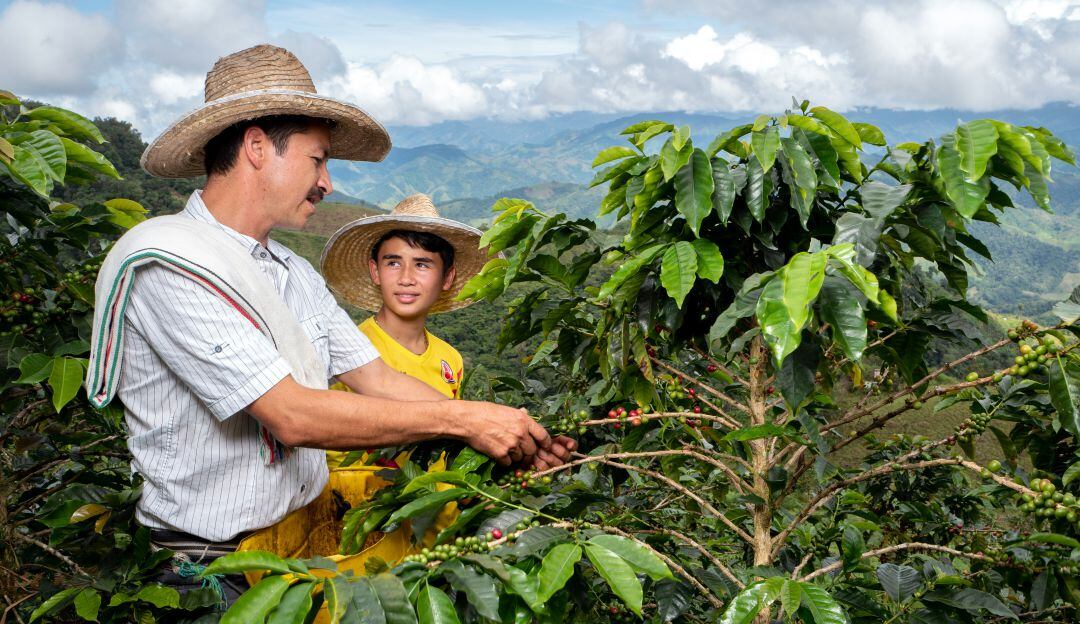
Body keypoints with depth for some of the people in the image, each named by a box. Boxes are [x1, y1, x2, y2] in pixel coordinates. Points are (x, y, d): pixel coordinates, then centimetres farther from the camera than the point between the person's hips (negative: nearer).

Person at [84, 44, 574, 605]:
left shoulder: (295, 274, 11)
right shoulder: (163, 259, -15)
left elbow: (377, 380, 7)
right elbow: (292, 416, -22)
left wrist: (516, 437, -4)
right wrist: (461, 419, -18)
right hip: (210, 565, -7)